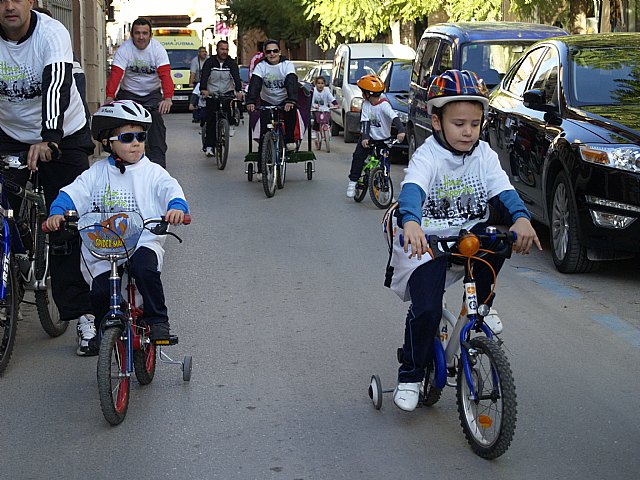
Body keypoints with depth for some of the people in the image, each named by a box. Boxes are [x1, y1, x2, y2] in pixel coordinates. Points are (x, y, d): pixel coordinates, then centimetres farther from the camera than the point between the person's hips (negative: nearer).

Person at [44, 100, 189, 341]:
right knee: (100, 292, -12)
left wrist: (177, 206, -35)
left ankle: (158, 320, -13)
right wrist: (57, 212, -19)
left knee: (144, 268, -33)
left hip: (143, 242, -2)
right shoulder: (97, 172, 8)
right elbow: (73, 193, 1)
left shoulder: (152, 172, 4)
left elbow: (170, 189, -12)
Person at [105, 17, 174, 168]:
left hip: (152, 93, 0)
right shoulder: (124, 49, -16)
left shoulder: (158, 49, -15)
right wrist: (109, 97, -44)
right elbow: (115, 74, -27)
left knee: (156, 120, -19)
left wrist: (168, 98, -45)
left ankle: (158, 160, -16)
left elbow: (165, 75, -27)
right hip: (129, 93, 0)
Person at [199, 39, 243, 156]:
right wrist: (203, 89, -38)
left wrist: (238, 90, -34)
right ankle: (209, 146, 2)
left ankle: (231, 124, -3)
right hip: (212, 93, 0)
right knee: (211, 120, -4)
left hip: (227, 92, 0)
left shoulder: (231, 63, -2)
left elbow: (236, 77, -16)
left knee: (228, 104, -31)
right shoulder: (210, 62, -6)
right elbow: (204, 76, -19)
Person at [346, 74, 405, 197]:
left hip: (383, 139, -3)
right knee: (358, 156, -13)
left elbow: (394, 117, -30)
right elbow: (364, 122, -9)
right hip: (369, 137, 3)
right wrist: (364, 137, -24)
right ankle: (353, 181, -2)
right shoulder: (366, 104, -3)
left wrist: (401, 130, -47)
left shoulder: (384, 104, -17)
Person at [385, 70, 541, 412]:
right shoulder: (427, 156, -15)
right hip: (426, 242, -4)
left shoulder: (484, 155, 0)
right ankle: (410, 375, 5)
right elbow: (412, 189, -34)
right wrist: (410, 222, -57)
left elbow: (503, 190, -13)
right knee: (426, 311, -19)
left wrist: (521, 218, -36)